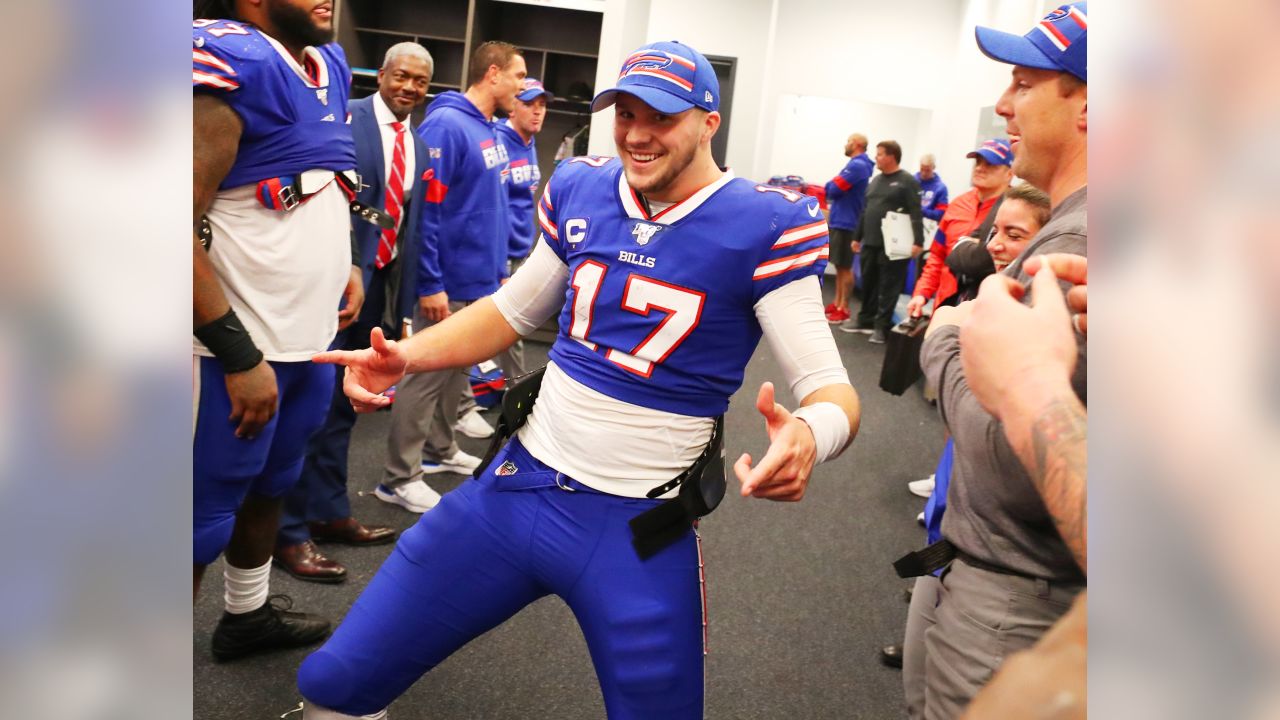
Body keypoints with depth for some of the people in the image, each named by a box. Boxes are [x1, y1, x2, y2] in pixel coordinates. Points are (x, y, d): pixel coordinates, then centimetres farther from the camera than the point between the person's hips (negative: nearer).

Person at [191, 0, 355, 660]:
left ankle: (247, 615, 43)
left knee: (271, 483, 23)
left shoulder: (329, 64, 9)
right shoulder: (233, 63, -20)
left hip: (309, 333, 9)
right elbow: (181, 223, -24)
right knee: (208, 513, 2)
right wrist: (240, 356, -23)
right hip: (245, 343, -9)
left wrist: (342, 261, 14)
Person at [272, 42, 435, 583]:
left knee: (343, 405, 15)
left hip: (383, 285, 7)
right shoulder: (342, 118, -6)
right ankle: (289, 532, 8)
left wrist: (404, 303, 13)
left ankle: (329, 513, 28)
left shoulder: (419, 147, 13)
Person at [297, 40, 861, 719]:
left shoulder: (762, 227, -12)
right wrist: (405, 356, -1)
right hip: (516, 485, 4)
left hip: (639, 531, -3)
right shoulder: (578, 190, 3)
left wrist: (808, 435, -38)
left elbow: (831, 388, -13)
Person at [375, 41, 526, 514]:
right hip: (450, 282, -9)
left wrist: (499, 266, 16)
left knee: (456, 371, 19)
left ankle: (440, 451, 34)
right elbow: (424, 209, -21)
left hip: (480, 279, 9)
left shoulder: (490, 132, 11)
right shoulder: (446, 125, -17)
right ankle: (399, 478, 8)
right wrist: (429, 284, -22)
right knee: (426, 376, -2)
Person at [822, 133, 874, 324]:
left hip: (846, 223, -10)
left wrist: (830, 185, 2)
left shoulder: (857, 165, -16)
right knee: (839, 265, 14)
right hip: (838, 220, 10)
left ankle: (843, 309, 0)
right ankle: (837, 303, 21)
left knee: (845, 267, -5)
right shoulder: (857, 164, 16)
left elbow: (834, 188, -18)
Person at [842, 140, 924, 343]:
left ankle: (881, 326, 0)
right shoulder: (875, 181, 17)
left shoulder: (907, 181, -6)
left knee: (888, 286, -3)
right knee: (868, 283, 13)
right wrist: (857, 237, 22)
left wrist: (918, 241, -20)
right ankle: (865, 319, 25)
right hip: (870, 243, 7)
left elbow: (916, 214, -13)